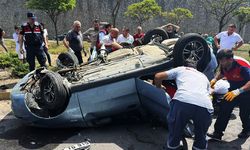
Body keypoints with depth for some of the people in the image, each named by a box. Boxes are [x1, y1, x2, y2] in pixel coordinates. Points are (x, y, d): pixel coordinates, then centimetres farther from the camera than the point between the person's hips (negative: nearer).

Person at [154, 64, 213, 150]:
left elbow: (157, 76, 26)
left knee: (174, 136, 20)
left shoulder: (180, 69, 31)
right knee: (201, 138, 29)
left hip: (182, 101, -3)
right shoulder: (204, 77, 40)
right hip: (204, 106, 3)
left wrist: (159, 87, 46)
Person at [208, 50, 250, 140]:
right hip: (234, 89, 6)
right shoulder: (224, 66, -14)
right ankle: (217, 133, 1)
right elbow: (222, 73, 11)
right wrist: (215, 79, -9)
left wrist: (238, 91, -56)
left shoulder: (242, 66, -34)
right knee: (224, 109, -5)